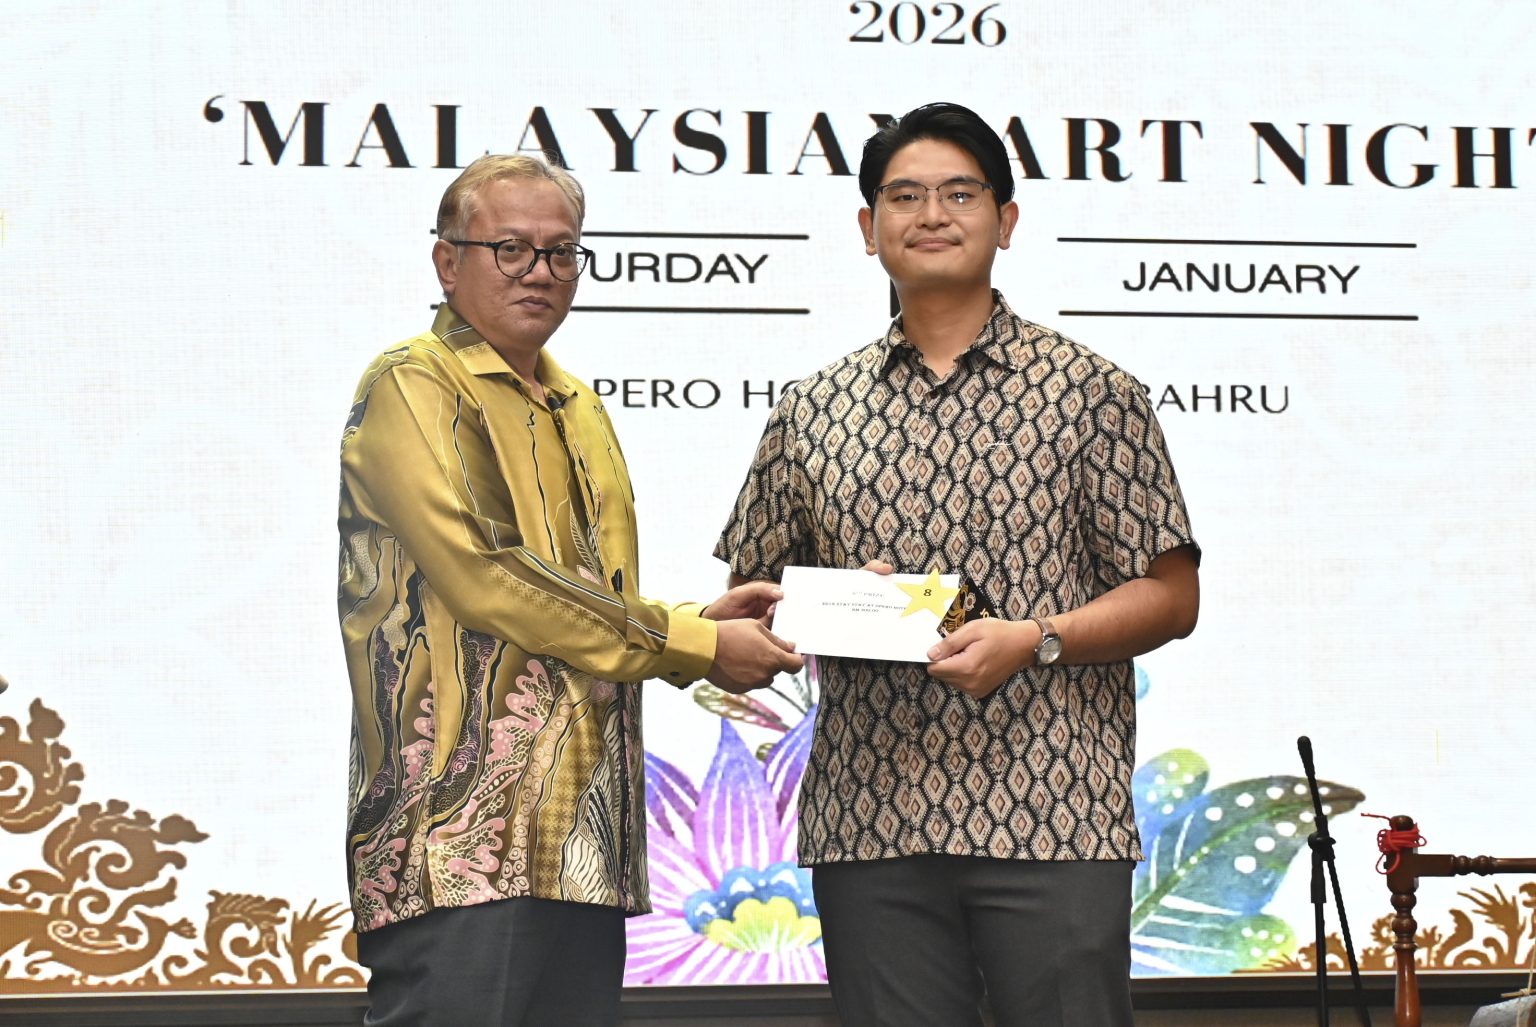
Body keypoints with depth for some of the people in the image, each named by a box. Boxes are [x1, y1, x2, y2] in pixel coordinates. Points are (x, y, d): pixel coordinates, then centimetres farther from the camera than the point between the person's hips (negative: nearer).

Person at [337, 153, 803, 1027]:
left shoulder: (581, 410, 23)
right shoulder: (412, 387, -3)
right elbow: (486, 579, -15)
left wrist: (697, 626, 8)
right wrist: (694, 645, -9)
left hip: (581, 847, 8)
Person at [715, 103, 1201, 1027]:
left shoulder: (1089, 392, 5)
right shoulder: (812, 412, 13)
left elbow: (1171, 596, 2)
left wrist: (1033, 640, -13)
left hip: (1051, 814, -2)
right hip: (868, 816, 3)